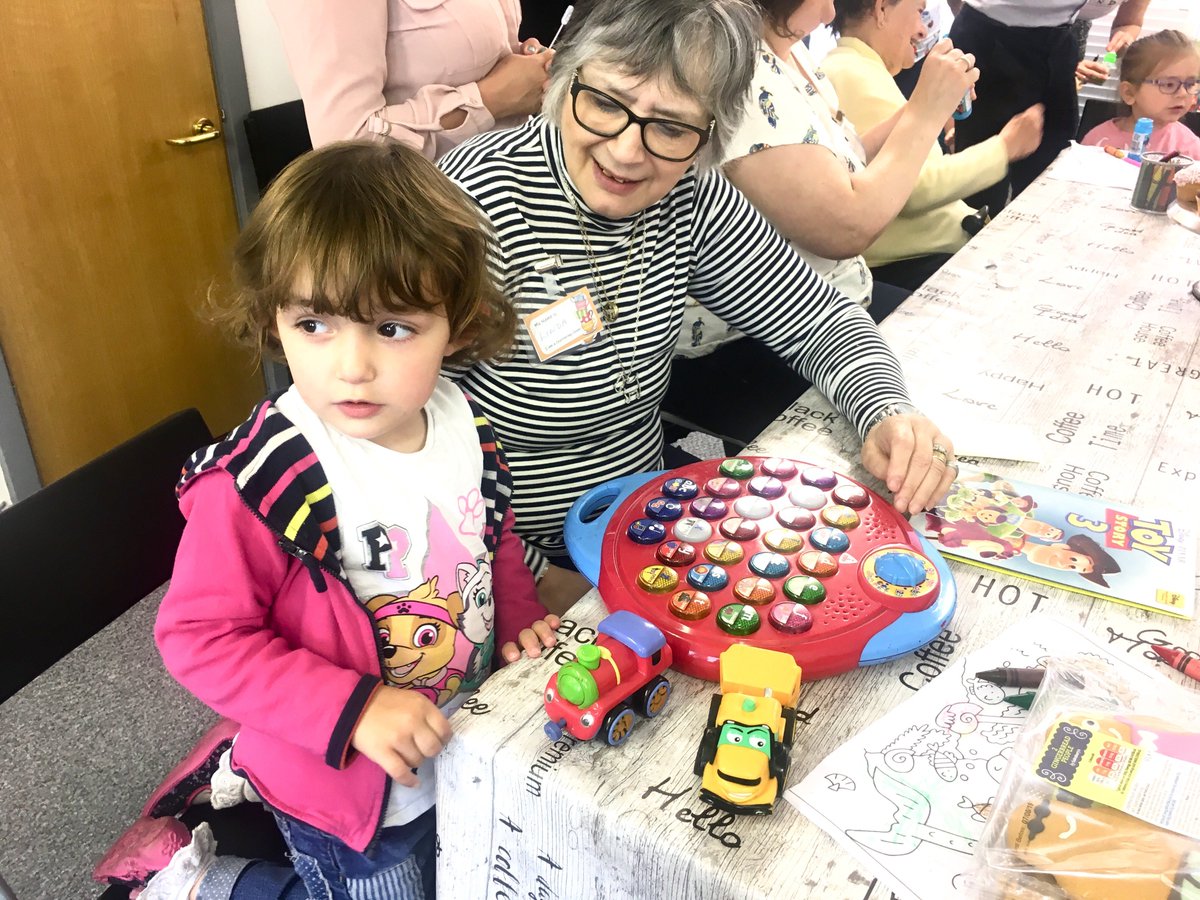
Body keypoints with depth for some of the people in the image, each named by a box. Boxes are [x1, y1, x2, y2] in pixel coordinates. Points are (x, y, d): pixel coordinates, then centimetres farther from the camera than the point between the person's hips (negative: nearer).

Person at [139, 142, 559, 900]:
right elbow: (200, 636, -24)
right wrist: (351, 709, -30)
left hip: (466, 744, 6)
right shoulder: (253, 487, -31)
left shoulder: (463, 425, -12)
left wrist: (519, 617, -8)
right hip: (348, 788, -6)